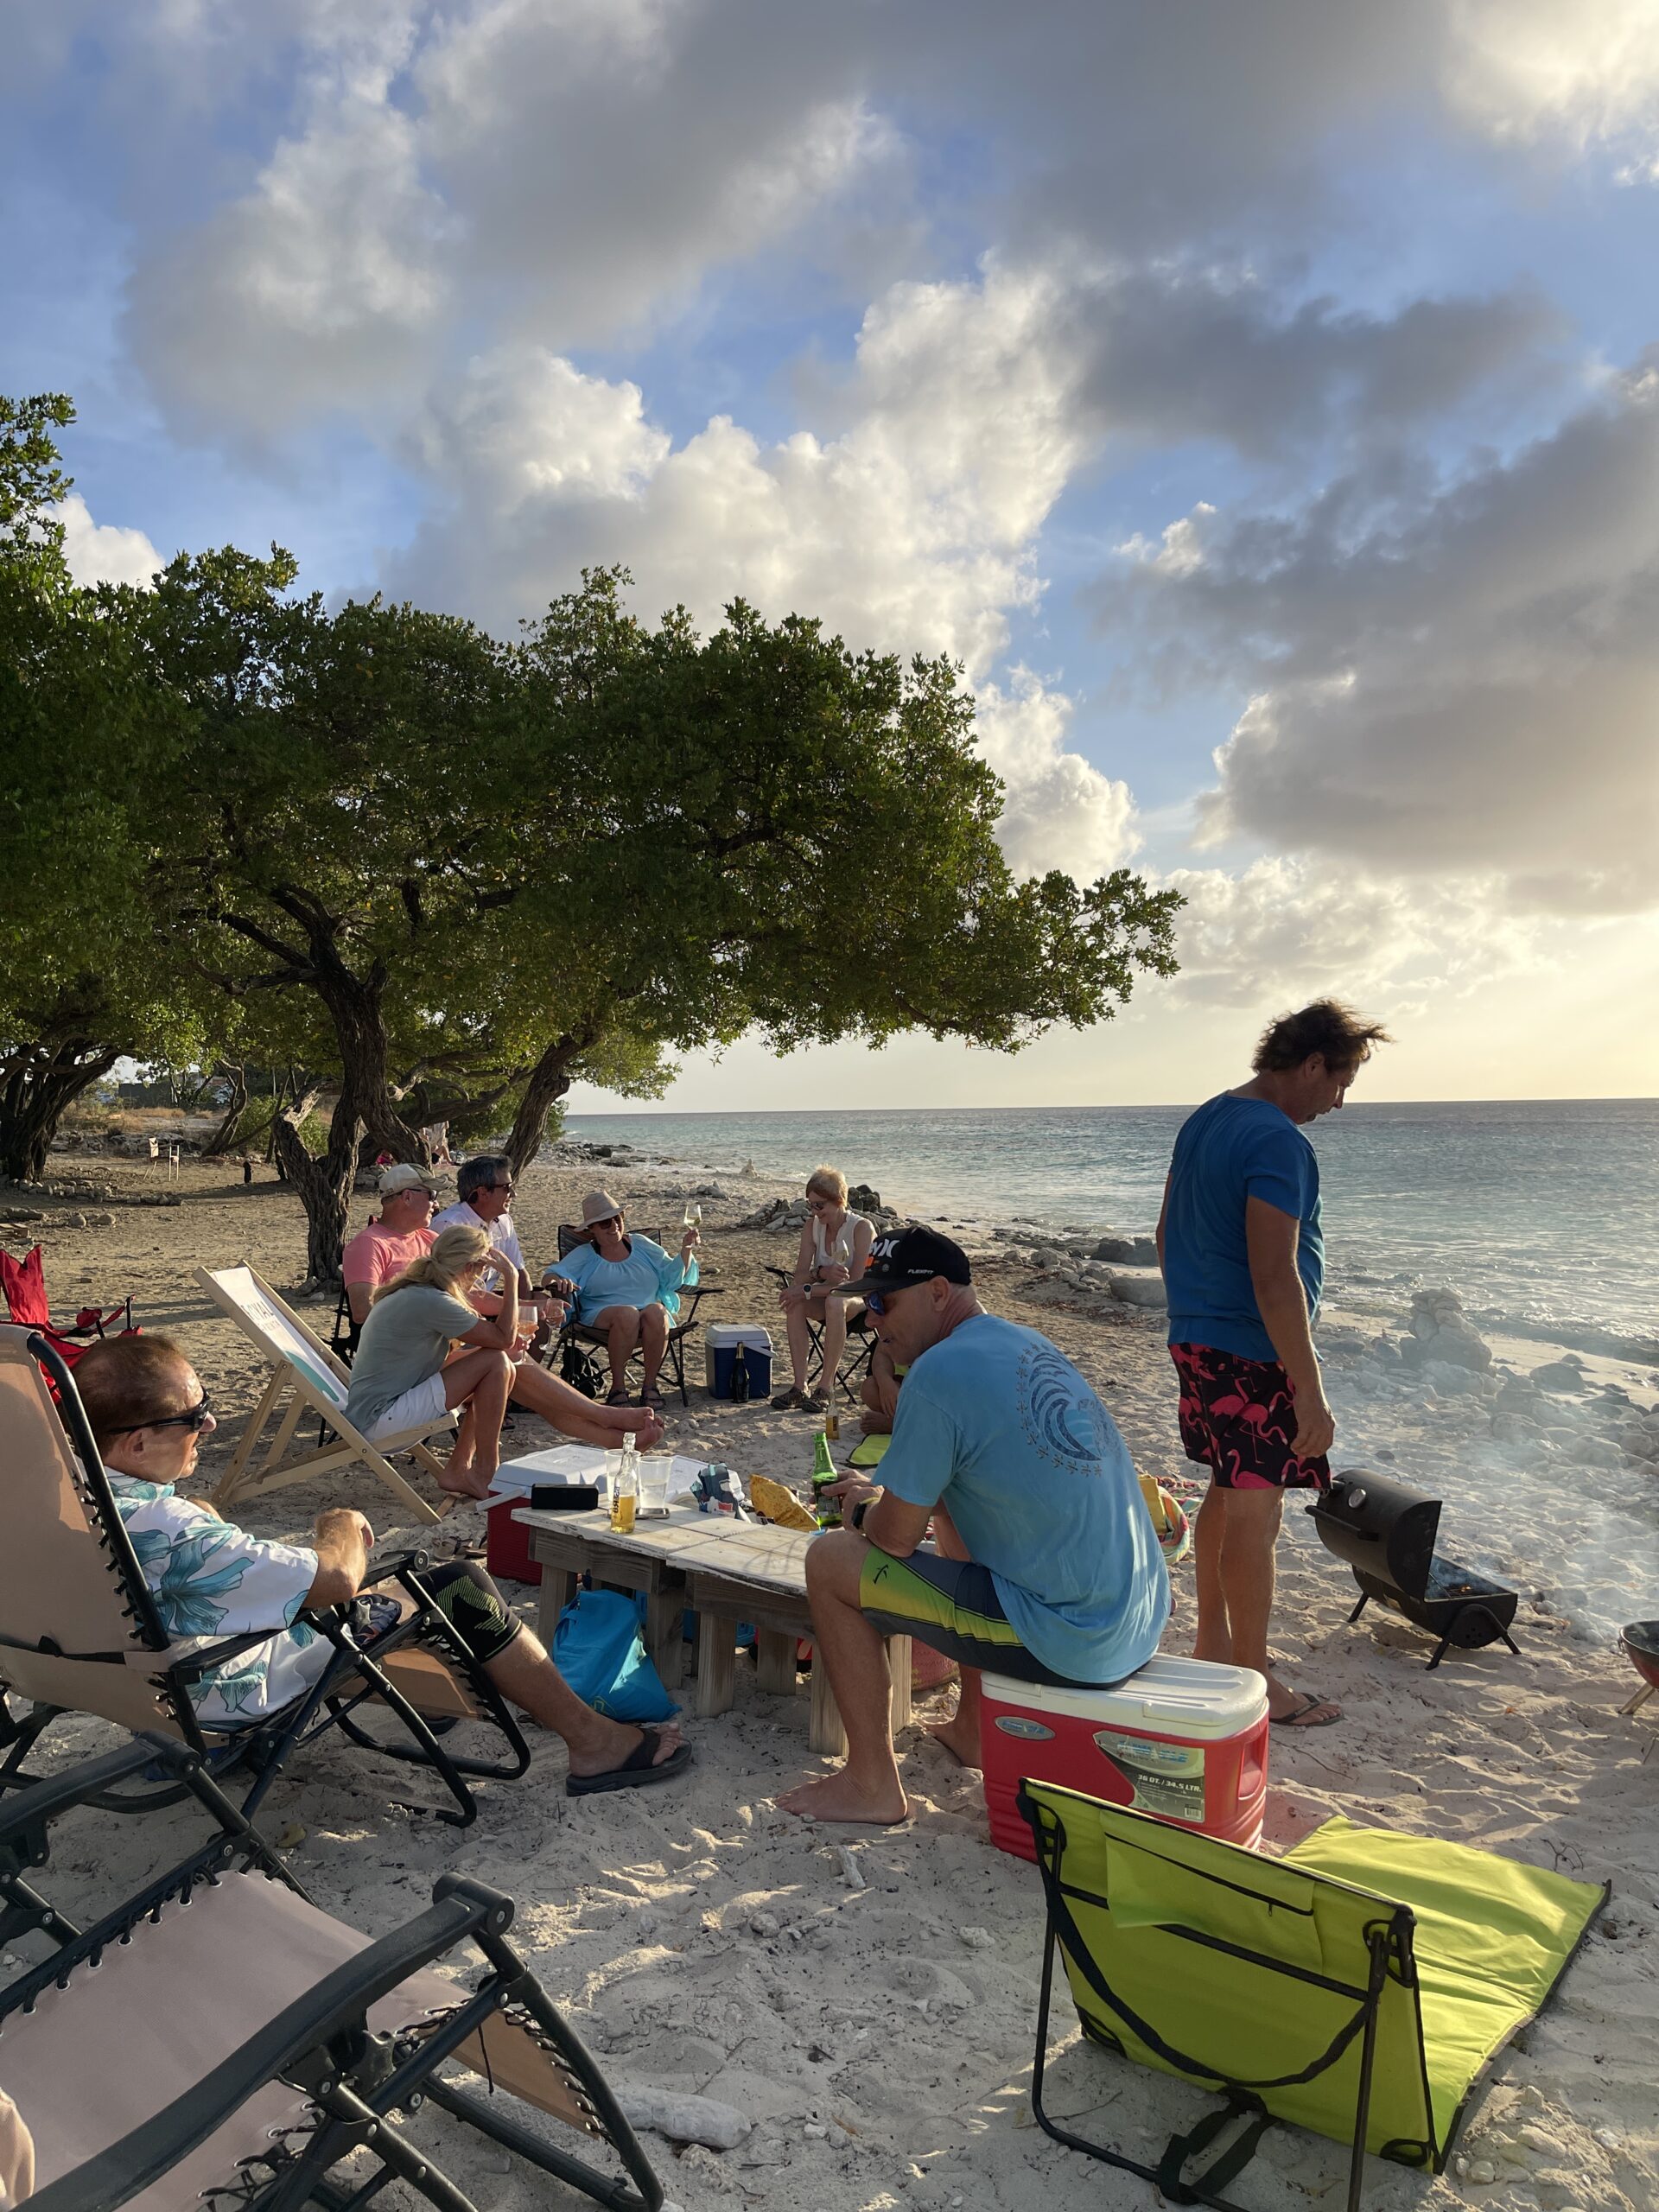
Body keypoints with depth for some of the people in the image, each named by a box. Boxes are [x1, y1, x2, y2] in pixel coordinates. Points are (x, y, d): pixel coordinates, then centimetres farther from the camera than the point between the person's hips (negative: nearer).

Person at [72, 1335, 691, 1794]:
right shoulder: (167, 1527, -38)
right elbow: (336, 1578, -31)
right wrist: (342, 1528, -11)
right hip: (254, 1694, -10)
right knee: (462, 1588, -6)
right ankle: (592, 1741, 8)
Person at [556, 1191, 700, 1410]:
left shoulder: (641, 1245, 19)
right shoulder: (584, 1255, 14)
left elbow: (672, 1277, 17)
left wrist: (686, 1251, 1)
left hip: (652, 1314, 2)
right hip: (603, 1316, -2)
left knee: (656, 1311, -35)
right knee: (627, 1314, -37)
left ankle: (650, 1385, -23)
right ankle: (618, 1387, -25)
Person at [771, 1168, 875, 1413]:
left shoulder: (862, 1228, -18)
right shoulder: (812, 1226, -3)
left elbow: (856, 1283, -24)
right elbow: (799, 1276, -8)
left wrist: (808, 1290, -30)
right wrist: (822, 1273, -32)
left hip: (862, 1301, -5)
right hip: (826, 1299, 5)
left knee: (835, 1301, -38)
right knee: (794, 1301, -27)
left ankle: (825, 1388, -32)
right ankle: (799, 1387, -27)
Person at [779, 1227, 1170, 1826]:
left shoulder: (939, 1372, -16)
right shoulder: (1032, 1346, 11)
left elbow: (895, 1537, -10)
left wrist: (863, 1511, 11)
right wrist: (885, 1493, 23)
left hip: (1067, 1643, -9)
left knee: (830, 1559, 0)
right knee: (950, 1511, 31)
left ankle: (871, 1783, 10)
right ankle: (973, 1728, 35)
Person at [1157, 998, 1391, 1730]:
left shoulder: (1202, 1121, 10)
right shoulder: (1278, 1142, -20)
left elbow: (1167, 1235, 19)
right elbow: (1274, 1278, -25)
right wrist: (1310, 1393, -21)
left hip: (1197, 1340, 10)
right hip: (1253, 1355, -10)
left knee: (1227, 1492, 21)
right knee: (1255, 1513, 2)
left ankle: (1212, 1642, 34)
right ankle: (1254, 1683, 14)